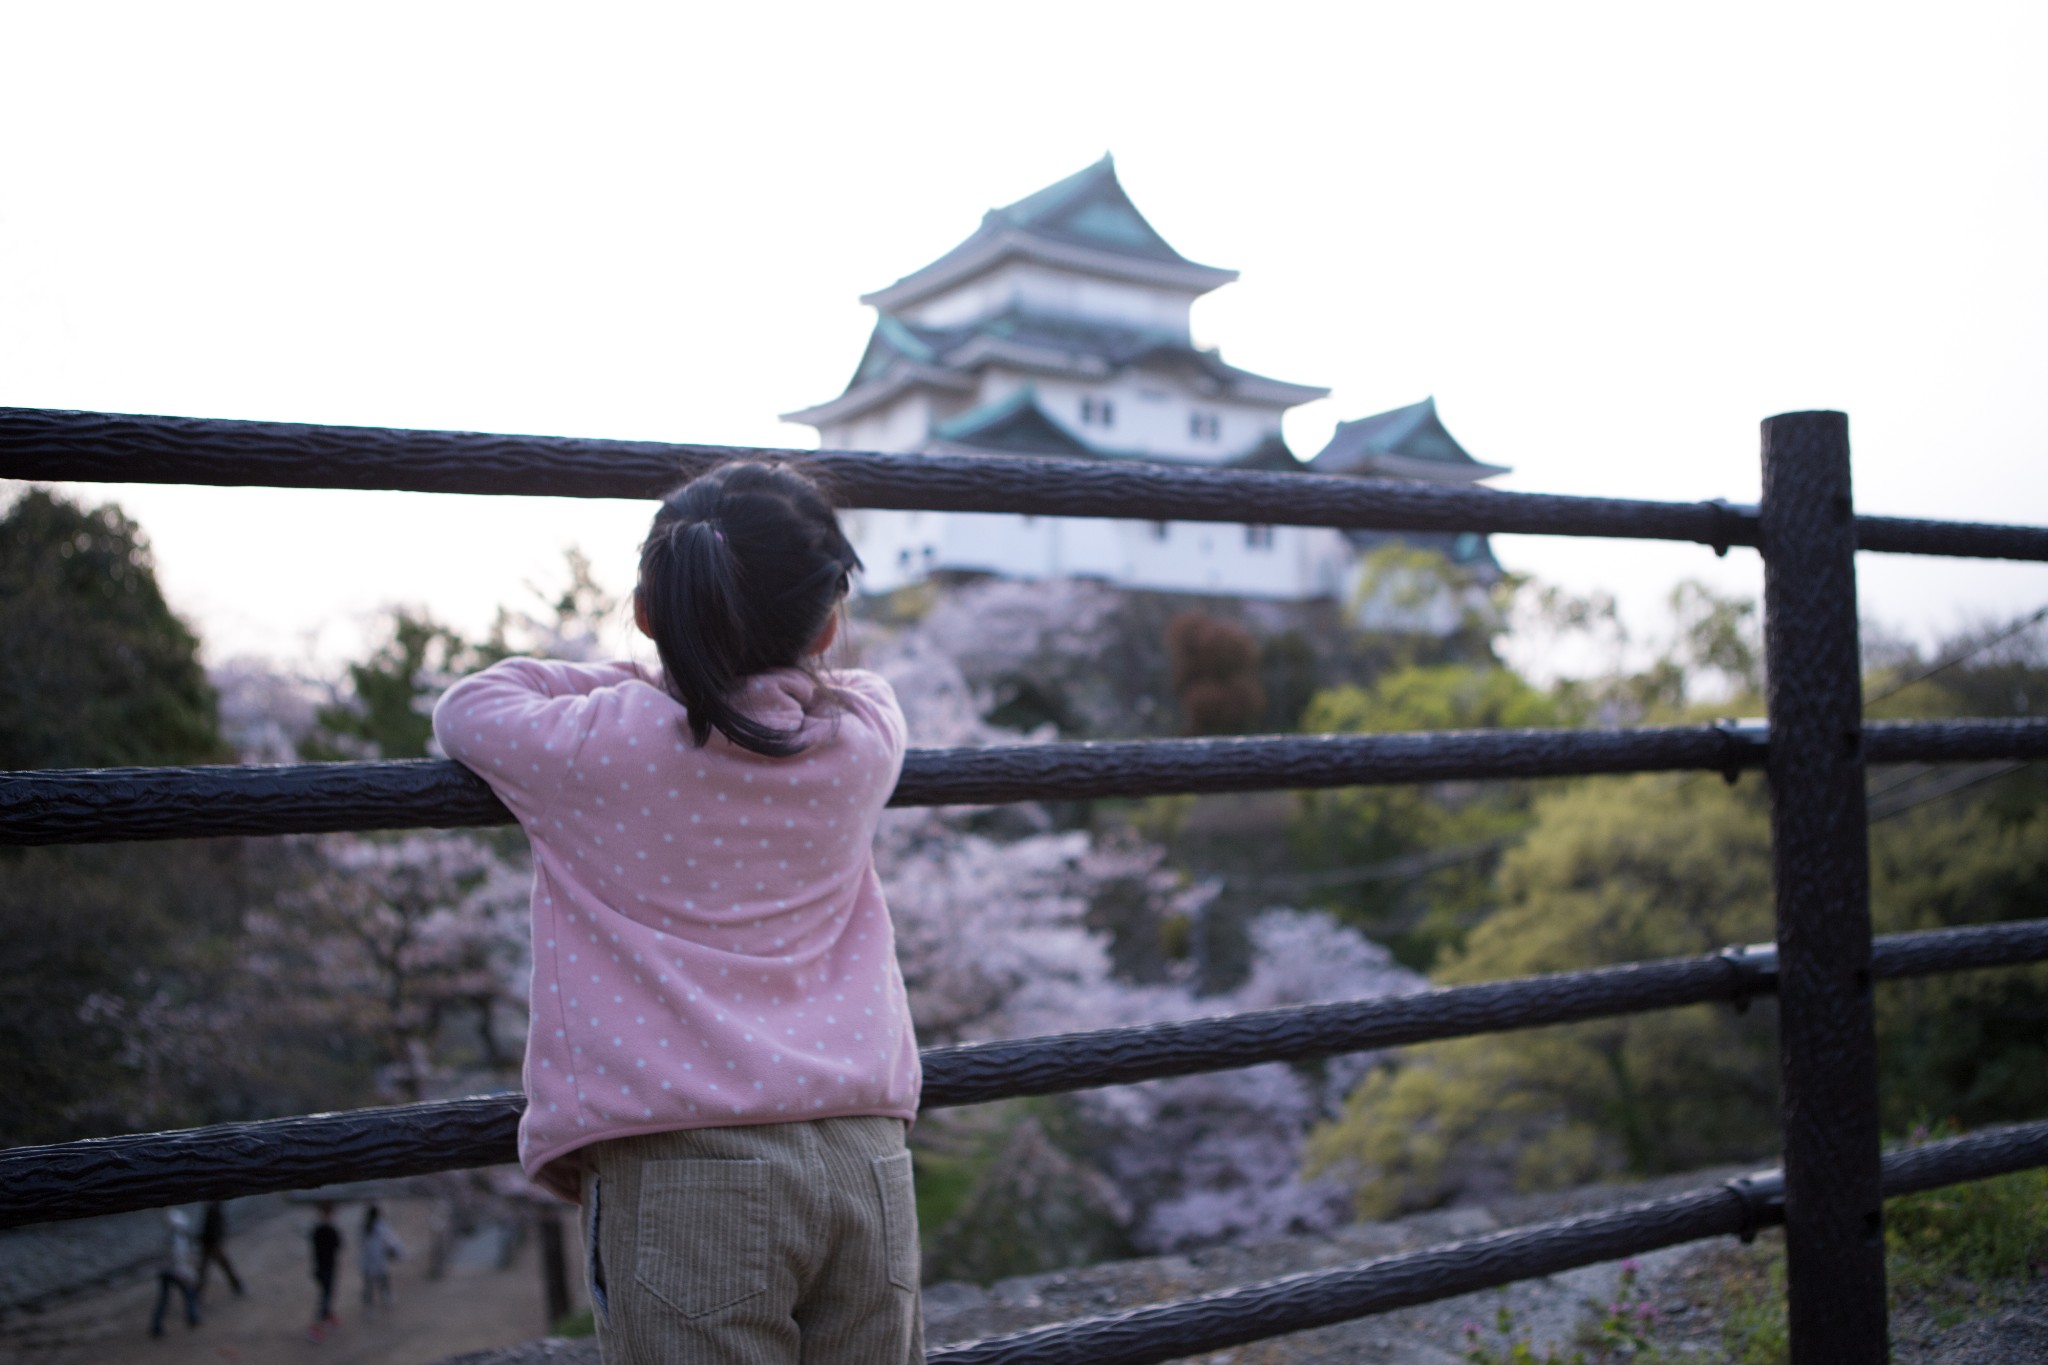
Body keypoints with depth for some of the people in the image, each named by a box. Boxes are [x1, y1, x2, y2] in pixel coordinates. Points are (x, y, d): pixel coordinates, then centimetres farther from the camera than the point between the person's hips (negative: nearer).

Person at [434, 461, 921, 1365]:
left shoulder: (591, 747, -3)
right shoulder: (864, 733, 6)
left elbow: (466, 706, 16)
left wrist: (641, 680, 19)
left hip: (681, 1166, -3)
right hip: (865, 1154, 4)